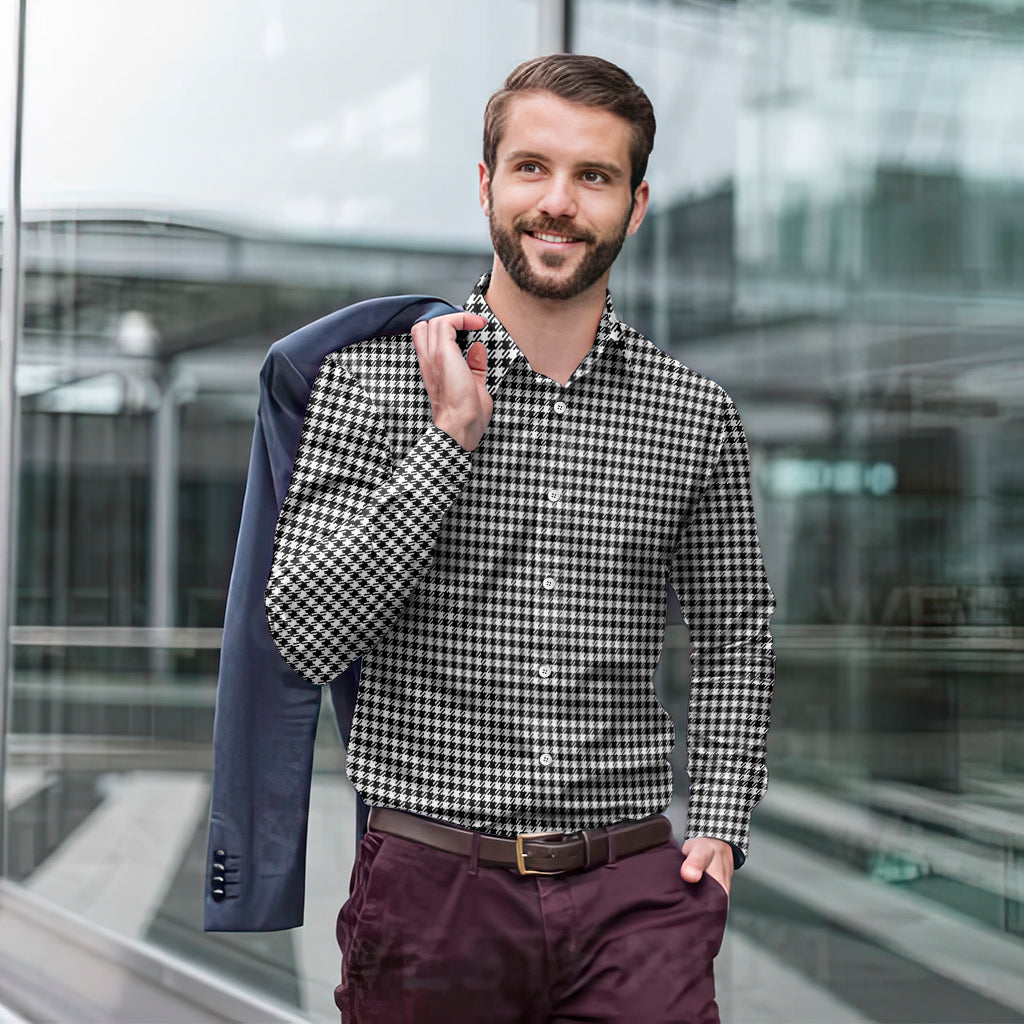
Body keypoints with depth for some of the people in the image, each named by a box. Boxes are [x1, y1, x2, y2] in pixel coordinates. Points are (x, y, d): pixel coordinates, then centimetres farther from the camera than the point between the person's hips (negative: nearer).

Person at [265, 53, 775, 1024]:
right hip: (431, 883, -1)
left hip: (634, 893, 1)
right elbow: (305, 636, -10)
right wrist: (452, 436, -15)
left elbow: (734, 637, 16)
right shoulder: (370, 379, -2)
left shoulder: (696, 415, 5)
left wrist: (719, 828, 4)